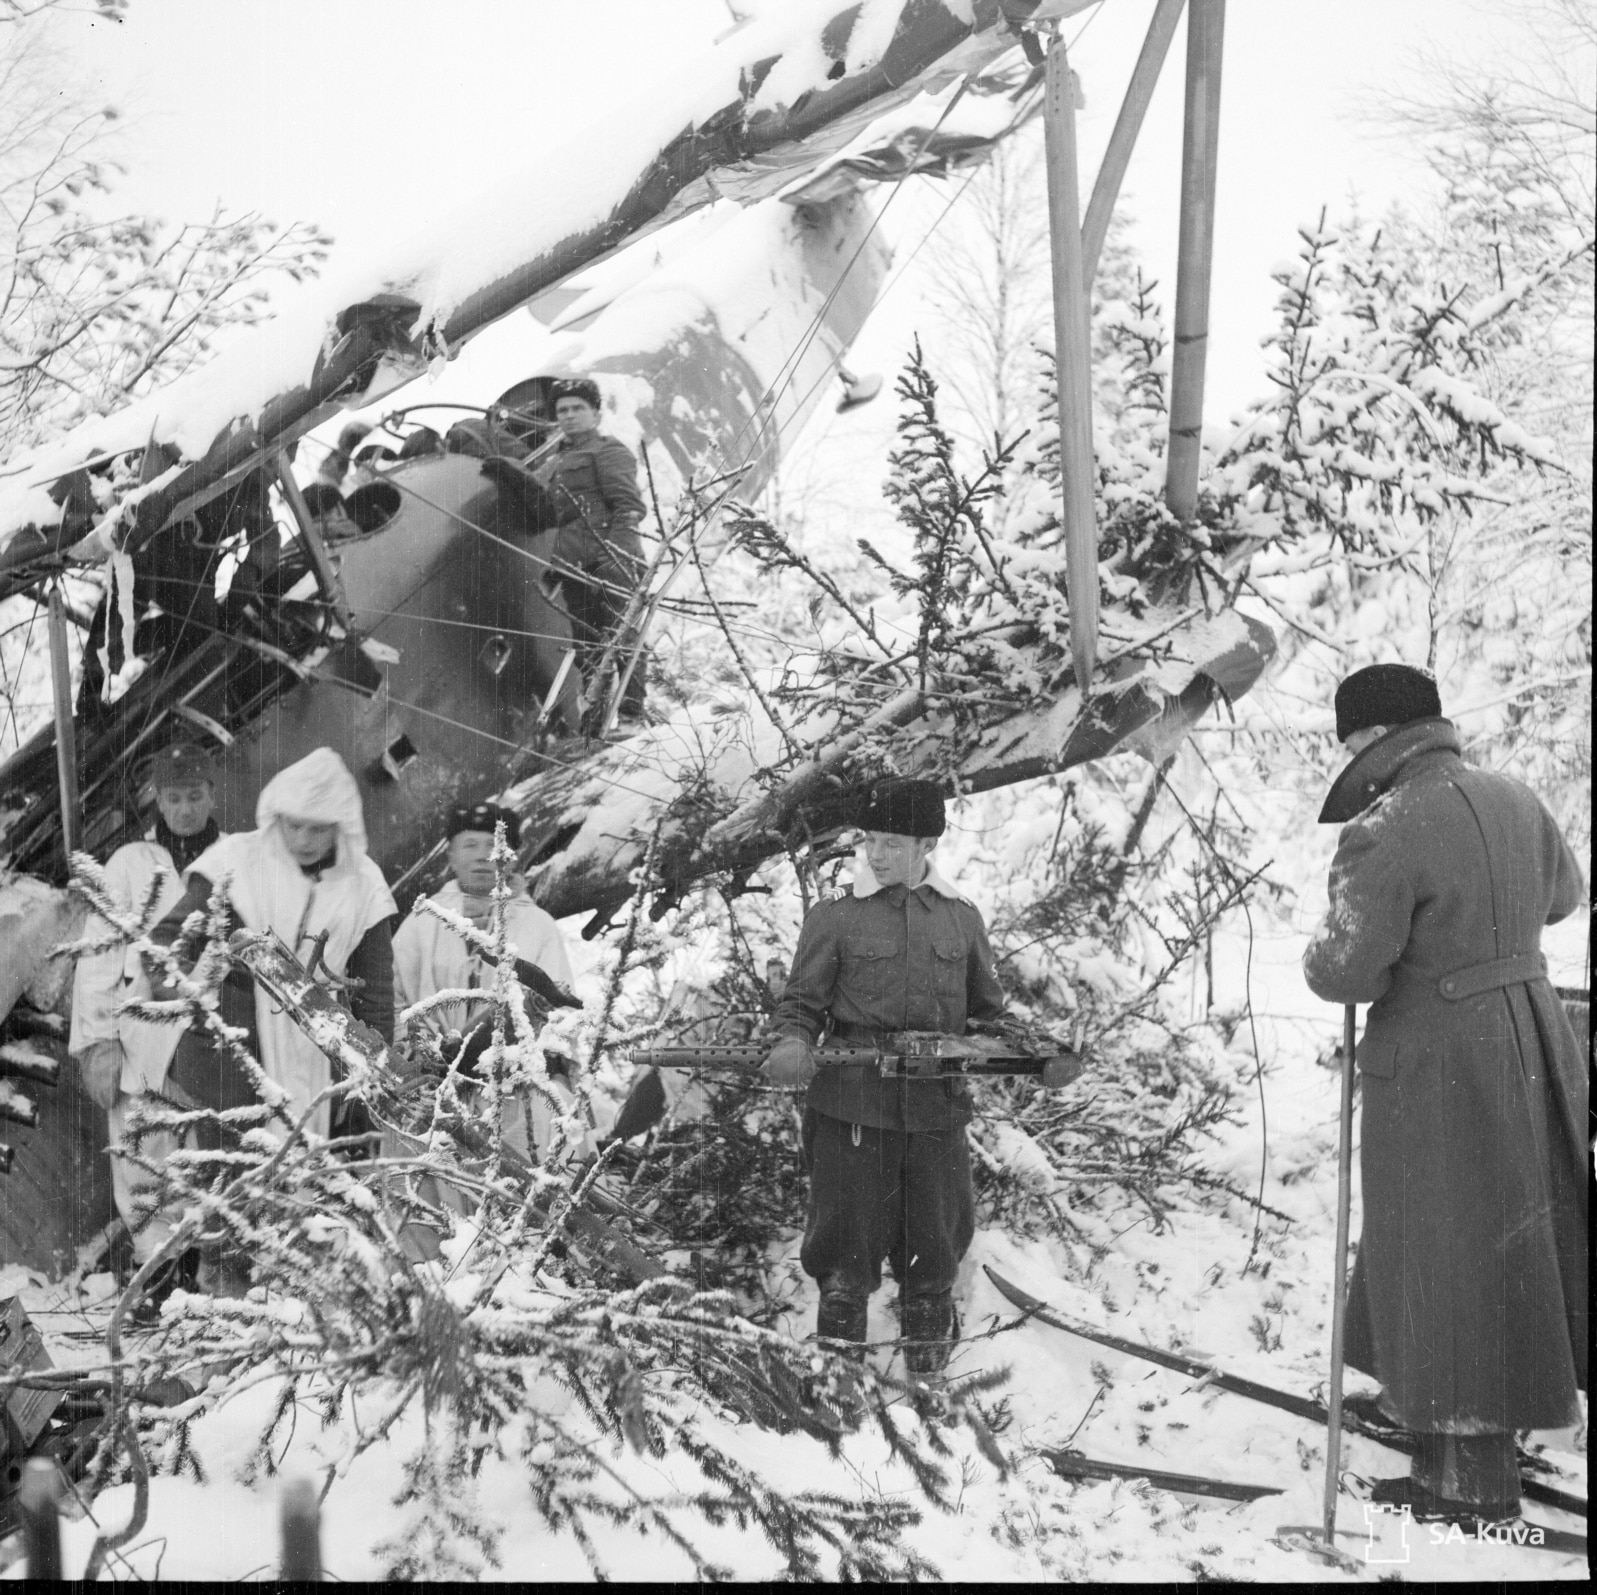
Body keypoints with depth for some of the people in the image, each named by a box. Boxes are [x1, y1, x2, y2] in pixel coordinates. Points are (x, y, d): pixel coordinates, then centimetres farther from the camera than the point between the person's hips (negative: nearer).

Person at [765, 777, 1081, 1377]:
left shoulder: (961, 920, 12)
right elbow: (802, 1002, 4)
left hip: (938, 1111, 2)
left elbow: (988, 1013, 19)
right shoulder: (835, 918, 4)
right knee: (848, 1242, 3)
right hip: (852, 1108, -2)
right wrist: (792, 1047, -17)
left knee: (936, 1243, 10)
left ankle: (928, 1355, 30)